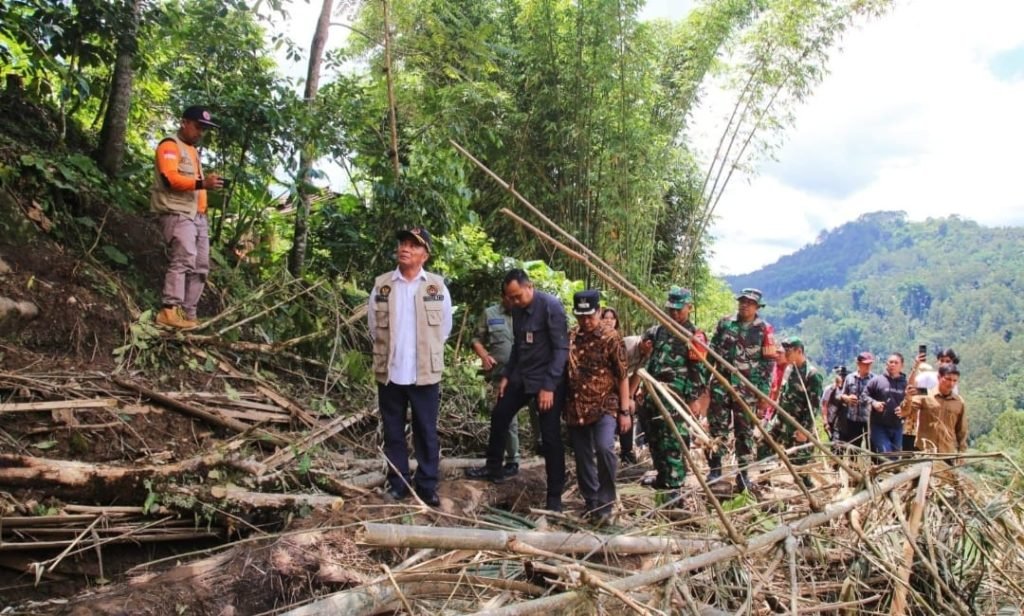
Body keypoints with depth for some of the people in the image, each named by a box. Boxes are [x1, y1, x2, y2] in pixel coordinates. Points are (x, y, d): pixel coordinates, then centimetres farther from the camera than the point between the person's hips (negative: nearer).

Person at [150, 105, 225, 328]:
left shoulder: (193, 150, 26)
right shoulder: (170, 145, -3)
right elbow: (170, 178, -19)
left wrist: (208, 183, 14)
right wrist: (201, 183, -28)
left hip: (196, 215, 10)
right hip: (177, 214, -10)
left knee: (200, 266, 5)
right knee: (184, 259, -23)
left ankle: (188, 315, 6)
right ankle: (169, 312, -26)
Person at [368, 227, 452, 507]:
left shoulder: (437, 286, -2)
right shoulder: (381, 284, 1)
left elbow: (445, 328, 8)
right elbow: (373, 327, 10)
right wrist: (389, 351, 12)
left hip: (425, 374, -1)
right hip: (389, 373, 1)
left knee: (426, 434, 7)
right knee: (393, 433, 11)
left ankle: (427, 486, 18)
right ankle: (397, 484, 24)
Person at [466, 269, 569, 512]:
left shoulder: (551, 305, -18)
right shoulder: (517, 309, 5)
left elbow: (561, 349, -20)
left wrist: (549, 385, -23)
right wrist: (506, 375, 12)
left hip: (549, 380, -8)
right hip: (522, 377, 8)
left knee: (550, 437, -4)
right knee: (499, 416, 15)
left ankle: (554, 496, 8)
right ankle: (493, 468, 36)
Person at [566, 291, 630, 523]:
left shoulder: (611, 337, -6)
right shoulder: (570, 337, 6)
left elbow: (622, 376, -5)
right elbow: (562, 371, 15)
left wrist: (625, 410, -8)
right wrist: (564, 406, 11)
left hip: (605, 405, -4)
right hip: (576, 407, 5)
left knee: (604, 448, -24)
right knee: (582, 458, 9)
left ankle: (605, 503, -8)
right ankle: (591, 504, 24)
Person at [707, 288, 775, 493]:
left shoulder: (763, 329, -2)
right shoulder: (725, 323, 6)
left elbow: (768, 363, -1)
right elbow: (712, 351, 12)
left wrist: (764, 393, -5)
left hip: (747, 388, -2)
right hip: (721, 382, 2)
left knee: (745, 431, 5)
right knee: (717, 427, 3)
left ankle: (743, 473, 13)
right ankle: (715, 468, 12)